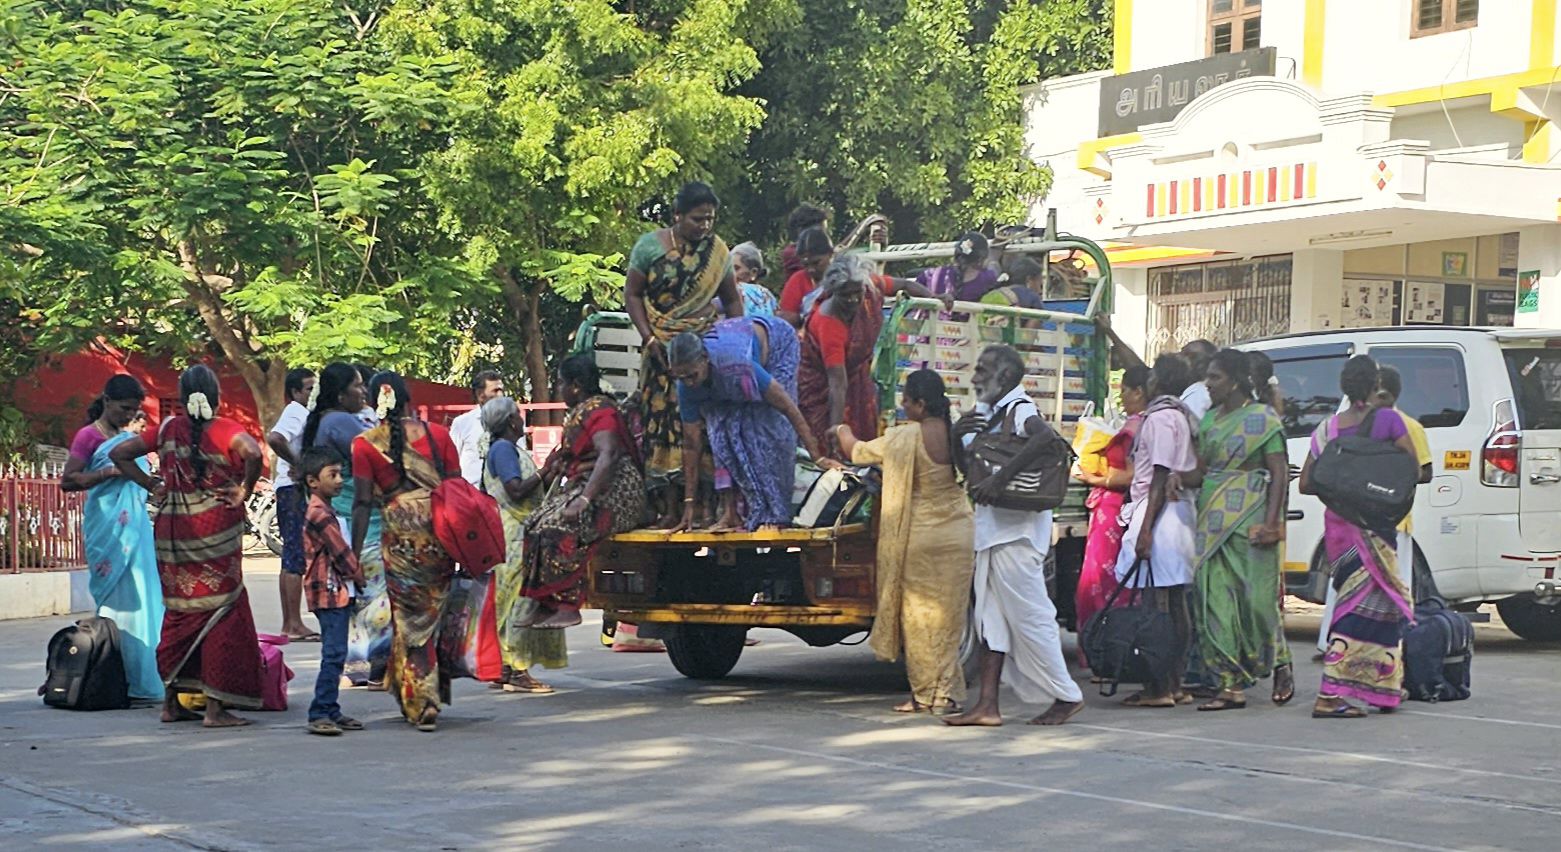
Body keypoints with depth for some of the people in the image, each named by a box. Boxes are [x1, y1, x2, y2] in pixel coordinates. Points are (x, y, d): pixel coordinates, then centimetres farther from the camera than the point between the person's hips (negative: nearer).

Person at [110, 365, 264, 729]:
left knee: (179, 611, 14)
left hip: (171, 531, 5)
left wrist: (152, 486, 11)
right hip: (215, 530, -5)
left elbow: (118, 454, 11)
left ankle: (171, 701, 18)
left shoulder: (168, 429, 7)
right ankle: (216, 708, -2)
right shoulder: (226, 430, -7)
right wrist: (244, 490, -12)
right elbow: (253, 453, -26)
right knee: (222, 611, 0)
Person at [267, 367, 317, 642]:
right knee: (296, 557, -11)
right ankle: (295, 625, -12)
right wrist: (297, 463, -19)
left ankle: (288, 624, 15)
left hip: (289, 489, 11)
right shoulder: (296, 412, -12)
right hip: (294, 488, -11)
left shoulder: (300, 413, 19)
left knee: (291, 558, 11)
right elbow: (274, 438, -30)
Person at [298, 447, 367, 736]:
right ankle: (320, 714, -13)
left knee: (335, 654, 12)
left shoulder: (323, 510, 18)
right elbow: (341, 552, -13)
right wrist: (360, 579, -1)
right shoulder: (319, 513, -15)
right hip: (331, 592, -10)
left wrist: (354, 581, 12)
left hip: (337, 591, 10)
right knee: (334, 653, -12)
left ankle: (330, 712, 16)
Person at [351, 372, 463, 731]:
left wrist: (355, 554, 1)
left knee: (409, 621, 6)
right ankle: (435, 693, 21)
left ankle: (421, 705, 5)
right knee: (435, 613, 14)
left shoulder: (365, 444, -1)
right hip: (440, 536, 2)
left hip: (400, 539, -2)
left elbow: (362, 502, -3)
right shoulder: (438, 434, 5)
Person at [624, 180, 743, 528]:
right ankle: (670, 507, -2)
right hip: (663, 350, -1)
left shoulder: (717, 251, 7)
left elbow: (732, 300, 14)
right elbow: (632, 294, 1)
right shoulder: (650, 246, -1)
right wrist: (649, 338, -9)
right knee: (663, 421, -4)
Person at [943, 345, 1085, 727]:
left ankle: (1067, 696, 5)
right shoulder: (986, 414, 17)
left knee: (1029, 616, -5)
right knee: (991, 617, 7)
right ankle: (987, 705, 8)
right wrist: (957, 434, -2)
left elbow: (1045, 436, -35)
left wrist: (1001, 477, -37)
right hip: (992, 531, 10)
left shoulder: (1019, 409, -12)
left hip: (1017, 532, -10)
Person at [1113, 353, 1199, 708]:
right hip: (1180, 512, 10)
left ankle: (1158, 688, -11)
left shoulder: (1159, 418, -11)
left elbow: (1160, 479, -17)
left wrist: (1145, 528, -20)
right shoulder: (1182, 416, 17)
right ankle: (1174, 684, 13)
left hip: (1159, 513, -10)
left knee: (1156, 605, -10)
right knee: (1175, 606, 10)